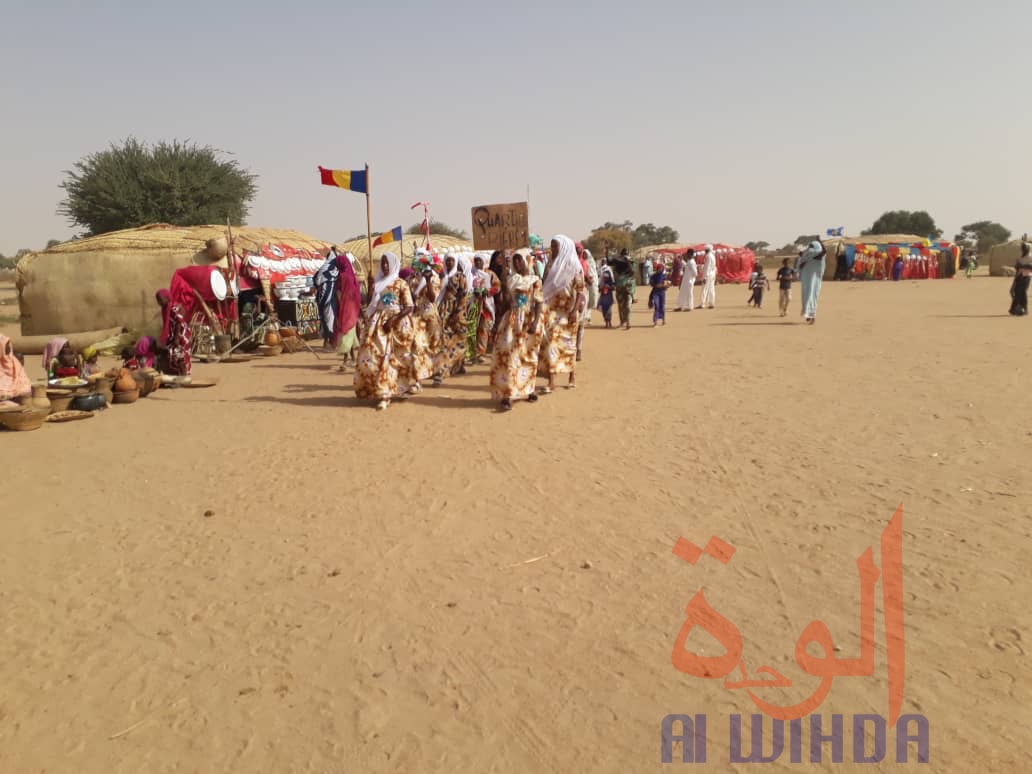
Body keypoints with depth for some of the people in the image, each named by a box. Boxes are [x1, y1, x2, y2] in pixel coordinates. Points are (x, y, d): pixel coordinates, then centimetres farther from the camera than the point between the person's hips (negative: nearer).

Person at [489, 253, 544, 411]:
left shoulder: (535, 280, 2)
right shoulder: (511, 279, 10)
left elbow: (539, 303, -3)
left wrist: (535, 322, -14)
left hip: (529, 321, -1)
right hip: (512, 320, 1)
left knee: (528, 356, 9)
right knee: (509, 355, -9)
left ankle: (527, 390, 22)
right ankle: (506, 394, -13)